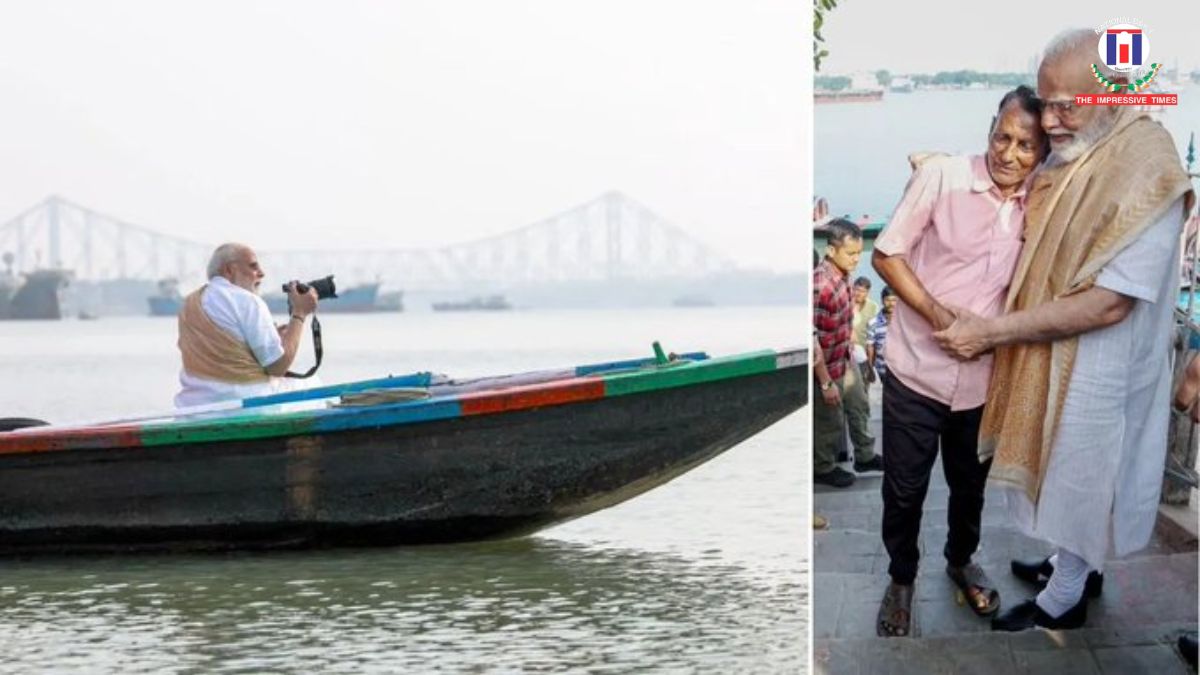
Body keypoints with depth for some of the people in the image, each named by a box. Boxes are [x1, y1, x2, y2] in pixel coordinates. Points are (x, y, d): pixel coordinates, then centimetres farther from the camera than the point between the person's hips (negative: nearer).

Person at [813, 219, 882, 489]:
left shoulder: (841, 275, -5)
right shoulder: (820, 286, -33)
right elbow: (810, 338, -30)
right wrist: (826, 383, -25)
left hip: (845, 360, 9)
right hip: (827, 366, -9)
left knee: (858, 406, 25)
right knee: (831, 423, 11)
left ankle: (865, 456, 44)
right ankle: (823, 469, 33)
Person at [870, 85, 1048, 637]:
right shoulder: (941, 176, -15)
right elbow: (886, 256, -11)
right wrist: (940, 316, -20)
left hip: (982, 379, 3)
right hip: (916, 372, -3)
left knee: (971, 485, 22)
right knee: (904, 489, 10)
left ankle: (961, 560, 48)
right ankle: (901, 579, 33)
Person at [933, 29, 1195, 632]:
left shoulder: (1146, 175, -28)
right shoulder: (1068, 156, -3)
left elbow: (1108, 304, -29)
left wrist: (993, 331, -25)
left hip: (1096, 370, -7)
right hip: (1051, 355, 7)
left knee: (1077, 476, 12)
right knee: (1062, 470, 24)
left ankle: (1062, 602, 31)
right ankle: (1077, 564, 46)